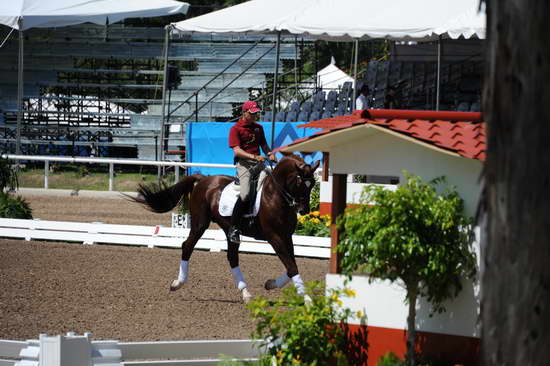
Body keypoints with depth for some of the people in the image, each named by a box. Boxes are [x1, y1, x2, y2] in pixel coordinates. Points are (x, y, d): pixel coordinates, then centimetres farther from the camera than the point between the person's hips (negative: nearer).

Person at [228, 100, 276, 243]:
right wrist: (254, 156, -24)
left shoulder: (258, 128, 18)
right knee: (245, 193, -25)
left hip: (257, 162, 7)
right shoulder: (236, 129, -2)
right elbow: (237, 150, -12)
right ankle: (233, 228, -20)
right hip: (243, 163, -7)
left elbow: (263, 144, 25)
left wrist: (270, 153, 2)